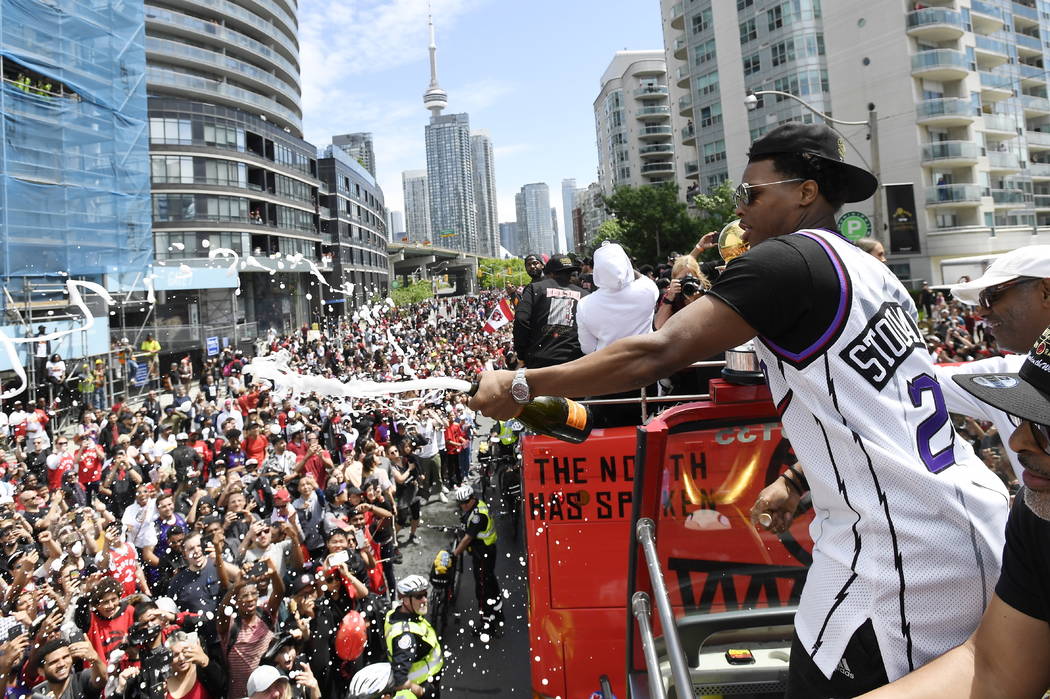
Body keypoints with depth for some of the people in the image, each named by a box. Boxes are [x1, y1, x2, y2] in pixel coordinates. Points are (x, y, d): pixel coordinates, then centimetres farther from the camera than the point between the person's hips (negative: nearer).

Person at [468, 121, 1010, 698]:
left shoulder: (786, 259, -14)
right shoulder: (868, 271, 15)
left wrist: (520, 385, -15)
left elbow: (655, 354, -23)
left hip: (898, 548, -9)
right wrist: (798, 479, 21)